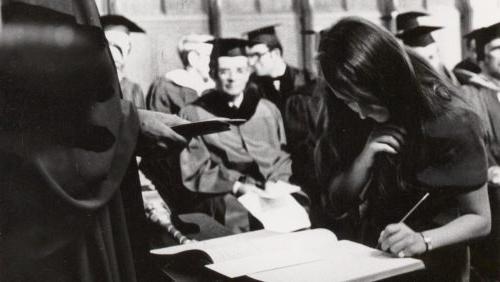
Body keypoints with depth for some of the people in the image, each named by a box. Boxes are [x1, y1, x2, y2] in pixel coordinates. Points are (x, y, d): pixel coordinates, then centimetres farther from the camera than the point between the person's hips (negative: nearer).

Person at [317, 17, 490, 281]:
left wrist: (423, 240, -26)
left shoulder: (451, 121, -17)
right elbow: (337, 203, 0)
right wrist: (363, 160, -16)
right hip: (370, 257, 2)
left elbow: (479, 219, -10)